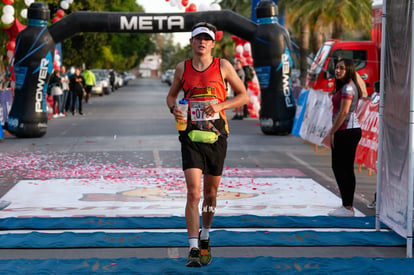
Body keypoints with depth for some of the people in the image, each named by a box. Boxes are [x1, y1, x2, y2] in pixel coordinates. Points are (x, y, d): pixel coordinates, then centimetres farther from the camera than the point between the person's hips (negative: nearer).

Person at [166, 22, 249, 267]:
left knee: (210, 194, 12)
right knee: (193, 193, -13)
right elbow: (171, 95, 19)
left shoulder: (223, 66, 1)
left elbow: (244, 96, 5)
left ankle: (205, 239, 35)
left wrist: (220, 105, -11)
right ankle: (193, 249, -10)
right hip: (191, 137, 0)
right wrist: (173, 108, -4)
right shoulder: (183, 68, 5)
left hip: (216, 136, 1)